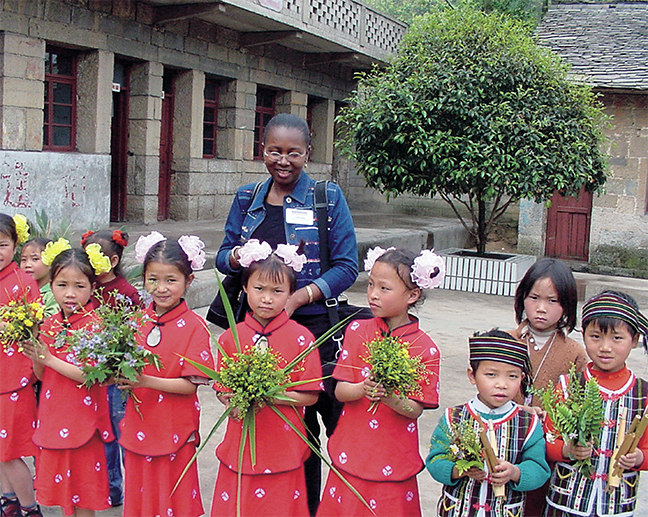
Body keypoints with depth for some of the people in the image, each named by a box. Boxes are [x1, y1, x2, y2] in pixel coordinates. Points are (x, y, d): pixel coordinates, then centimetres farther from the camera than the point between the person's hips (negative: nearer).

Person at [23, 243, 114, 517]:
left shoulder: (94, 325, -14)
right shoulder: (49, 324, 5)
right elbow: (42, 375, 9)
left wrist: (49, 358, -19)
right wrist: (33, 354, -10)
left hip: (82, 419, -6)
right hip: (53, 418, 6)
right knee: (62, 486, 17)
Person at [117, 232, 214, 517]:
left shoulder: (194, 327, -13)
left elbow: (191, 385, -15)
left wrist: (147, 381, -23)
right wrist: (121, 378, -10)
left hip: (174, 432, -5)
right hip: (137, 428, 5)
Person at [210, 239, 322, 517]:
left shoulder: (301, 338, -6)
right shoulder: (231, 337, 2)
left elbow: (310, 395, -7)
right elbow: (223, 391, 5)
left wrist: (267, 396, -18)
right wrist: (236, 402, -17)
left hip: (283, 451, -2)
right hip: (239, 449, 2)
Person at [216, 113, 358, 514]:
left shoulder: (328, 197, 0)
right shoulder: (247, 199, 11)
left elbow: (347, 265, -3)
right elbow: (224, 253, 15)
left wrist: (301, 296, -15)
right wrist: (236, 257, -10)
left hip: (311, 323, -3)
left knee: (302, 420, 1)